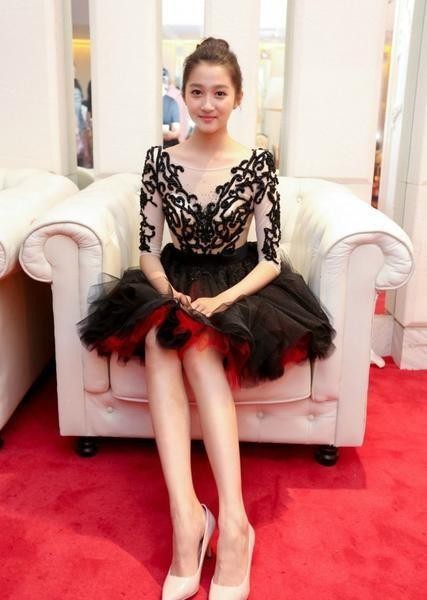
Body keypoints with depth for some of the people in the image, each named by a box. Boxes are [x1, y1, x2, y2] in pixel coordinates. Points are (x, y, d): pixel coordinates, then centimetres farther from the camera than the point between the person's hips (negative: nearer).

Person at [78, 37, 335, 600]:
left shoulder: (258, 163, -5)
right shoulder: (159, 160, 0)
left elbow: (271, 259, -6)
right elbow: (149, 249, 1)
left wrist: (220, 301, -21)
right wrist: (172, 297, -17)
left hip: (238, 285, -1)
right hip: (174, 285, 2)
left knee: (198, 347, -33)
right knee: (162, 339, -32)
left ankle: (231, 520, -35)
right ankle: (187, 514, -37)